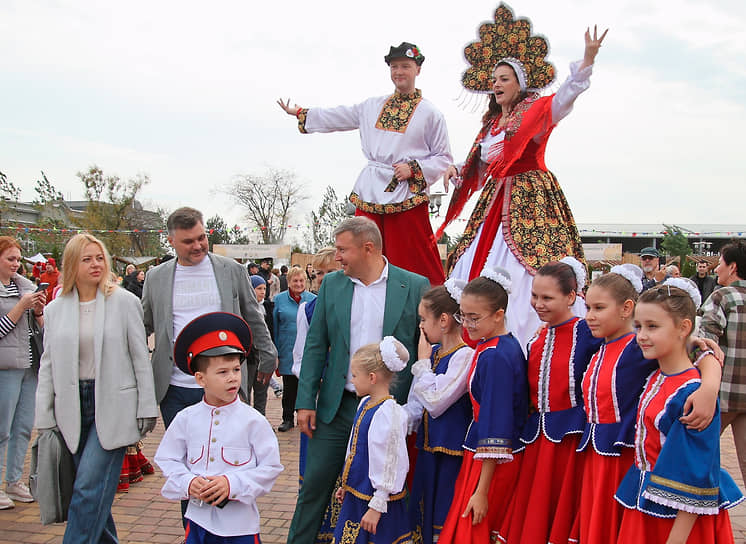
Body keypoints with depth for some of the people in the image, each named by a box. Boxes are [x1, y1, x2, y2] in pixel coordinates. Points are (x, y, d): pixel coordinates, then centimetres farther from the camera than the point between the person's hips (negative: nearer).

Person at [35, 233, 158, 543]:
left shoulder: (124, 302, -2)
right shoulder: (55, 309, 8)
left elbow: (141, 358, -1)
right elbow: (48, 366, 9)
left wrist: (147, 409, -3)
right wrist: (45, 420, 5)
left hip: (113, 405, -3)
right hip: (72, 409, 4)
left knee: (89, 488, -9)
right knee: (96, 488, 9)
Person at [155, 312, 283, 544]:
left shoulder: (252, 420, -8)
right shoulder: (186, 419, 0)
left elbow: (271, 467, -6)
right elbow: (167, 459, 8)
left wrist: (232, 484, -16)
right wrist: (188, 483, -10)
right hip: (199, 519, 2)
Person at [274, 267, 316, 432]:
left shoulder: (313, 299, 5)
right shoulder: (279, 299, 3)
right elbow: (275, 327, 5)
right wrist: (276, 352, 0)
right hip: (288, 351, 0)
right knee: (289, 386, 3)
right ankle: (288, 418, 13)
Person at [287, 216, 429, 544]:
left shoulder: (415, 286, -5)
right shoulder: (331, 284, 4)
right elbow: (316, 346, 5)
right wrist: (306, 402, 0)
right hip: (338, 405, 2)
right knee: (316, 482, 5)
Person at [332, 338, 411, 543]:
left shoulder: (388, 413, -22)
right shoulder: (365, 403, 6)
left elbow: (390, 466, -21)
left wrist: (376, 506, -18)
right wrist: (346, 484, 23)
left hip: (376, 498, -9)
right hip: (356, 494, 9)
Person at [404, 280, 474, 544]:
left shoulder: (464, 355, -16)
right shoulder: (431, 352, 9)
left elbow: (435, 401, -20)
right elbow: (415, 405, 15)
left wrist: (423, 362, -10)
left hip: (451, 451, -8)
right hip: (428, 447, 8)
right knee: (425, 517, 16)